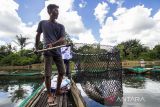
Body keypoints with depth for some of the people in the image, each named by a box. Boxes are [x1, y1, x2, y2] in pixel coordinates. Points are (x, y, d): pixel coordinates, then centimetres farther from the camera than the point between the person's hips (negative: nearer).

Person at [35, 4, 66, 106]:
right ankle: (49, 95, 10)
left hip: (57, 51, 3)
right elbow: (38, 35, 18)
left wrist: (52, 44, -20)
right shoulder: (42, 23, 8)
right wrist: (36, 48, 19)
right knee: (47, 74, -5)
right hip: (47, 52, -3)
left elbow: (63, 40, -3)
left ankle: (58, 90, 26)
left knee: (62, 72, 6)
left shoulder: (60, 26, 9)